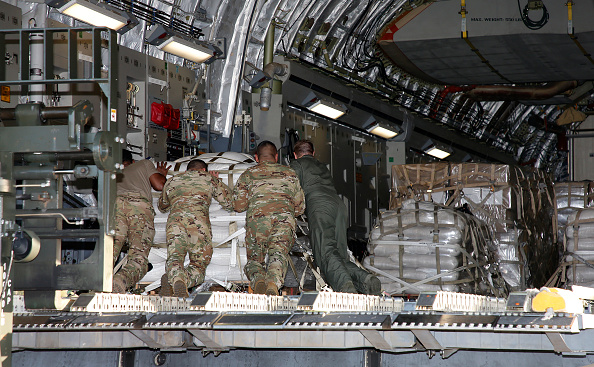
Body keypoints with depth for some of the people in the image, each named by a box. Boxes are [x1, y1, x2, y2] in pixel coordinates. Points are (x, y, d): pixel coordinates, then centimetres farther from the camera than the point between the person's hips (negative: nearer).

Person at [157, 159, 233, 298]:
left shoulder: (171, 181, 33)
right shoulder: (210, 179, 27)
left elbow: (162, 207, 49)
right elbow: (230, 203, 36)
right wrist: (218, 182, 51)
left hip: (175, 220, 2)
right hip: (199, 222, -1)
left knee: (174, 259, -6)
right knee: (198, 267, 3)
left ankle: (175, 279, -45)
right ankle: (182, 282, -32)